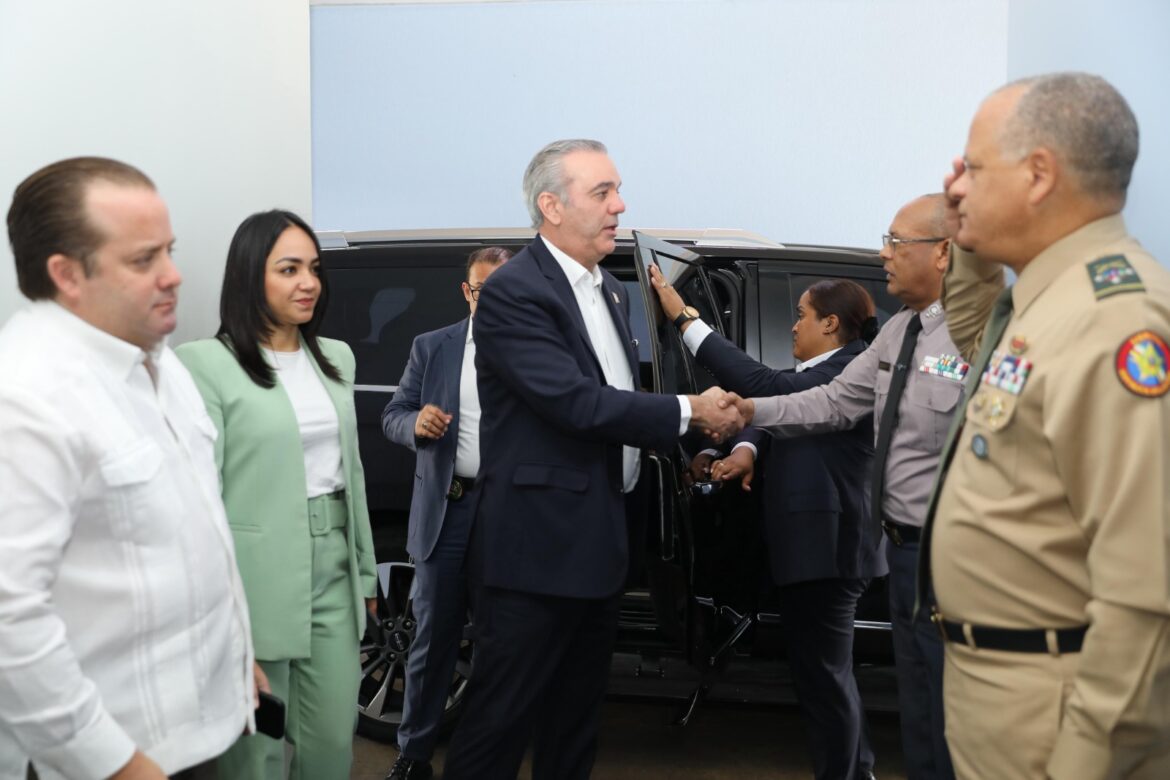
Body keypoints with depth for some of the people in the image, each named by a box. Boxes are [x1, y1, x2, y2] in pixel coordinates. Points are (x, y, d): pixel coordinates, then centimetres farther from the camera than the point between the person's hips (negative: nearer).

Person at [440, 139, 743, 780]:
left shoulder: (610, 291, 13)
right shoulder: (514, 292, -15)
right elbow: (576, 403, -23)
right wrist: (689, 412, -15)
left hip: (600, 544, 9)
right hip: (537, 548, -9)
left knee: (576, 718, 19)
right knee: (499, 722, 0)